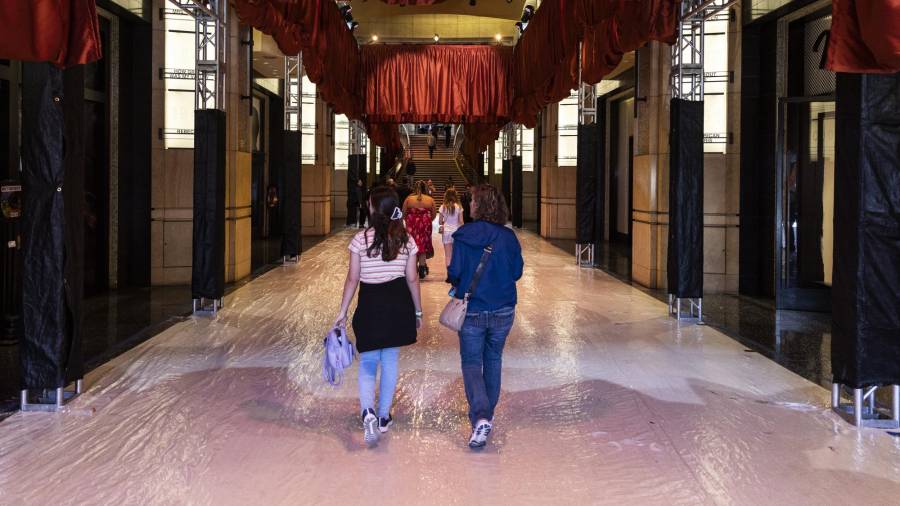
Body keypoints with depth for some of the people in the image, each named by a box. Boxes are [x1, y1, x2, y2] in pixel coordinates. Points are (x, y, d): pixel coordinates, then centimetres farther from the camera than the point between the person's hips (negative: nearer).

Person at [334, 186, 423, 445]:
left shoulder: (361, 239, -8)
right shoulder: (406, 239, -1)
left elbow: (352, 279, -6)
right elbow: (412, 279, 2)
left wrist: (342, 312, 2)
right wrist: (418, 311, 13)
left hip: (370, 304, -2)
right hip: (399, 304, 2)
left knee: (367, 362, 7)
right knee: (390, 360, 14)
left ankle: (368, 412, -17)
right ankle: (384, 417, 22)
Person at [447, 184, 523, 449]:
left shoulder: (463, 235, -12)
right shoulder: (508, 236, -5)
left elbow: (454, 272, -13)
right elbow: (517, 272, 3)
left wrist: (457, 283, 10)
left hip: (472, 310, -3)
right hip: (503, 310, 3)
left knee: (471, 363, 5)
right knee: (493, 360, 21)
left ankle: (480, 416, -16)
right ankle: (488, 414, 32)